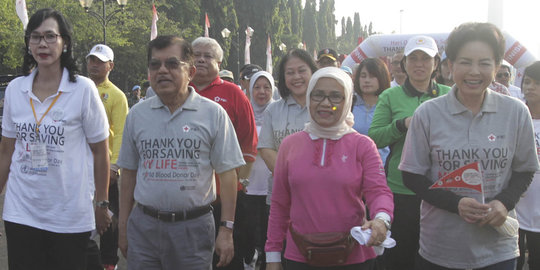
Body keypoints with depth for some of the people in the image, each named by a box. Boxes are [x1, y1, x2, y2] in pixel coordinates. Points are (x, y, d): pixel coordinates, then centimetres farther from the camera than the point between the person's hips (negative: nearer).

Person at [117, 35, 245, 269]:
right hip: (143, 225, 3)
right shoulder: (137, 115, 7)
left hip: (194, 227, -2)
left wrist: (226, 229, -7)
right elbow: (129, 173, 12)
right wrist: (123, 227, 9)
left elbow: (227, 173, -3)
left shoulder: (213, 114, -2)